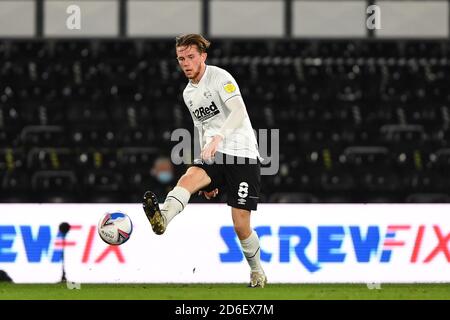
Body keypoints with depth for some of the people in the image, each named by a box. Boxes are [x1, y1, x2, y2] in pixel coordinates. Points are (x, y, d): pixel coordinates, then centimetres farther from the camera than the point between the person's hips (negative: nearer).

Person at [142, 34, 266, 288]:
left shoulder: (220, 77, -8)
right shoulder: (188, 93, 17)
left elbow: (239, 112, -23)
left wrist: (218, 138, -39)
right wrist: (209, 180, 24)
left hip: (243, 156, -6)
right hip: (215, 156, 6)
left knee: (241, 226, -8)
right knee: (190, 177, -29)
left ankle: (258, 273, 16)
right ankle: (163, 217, -57)